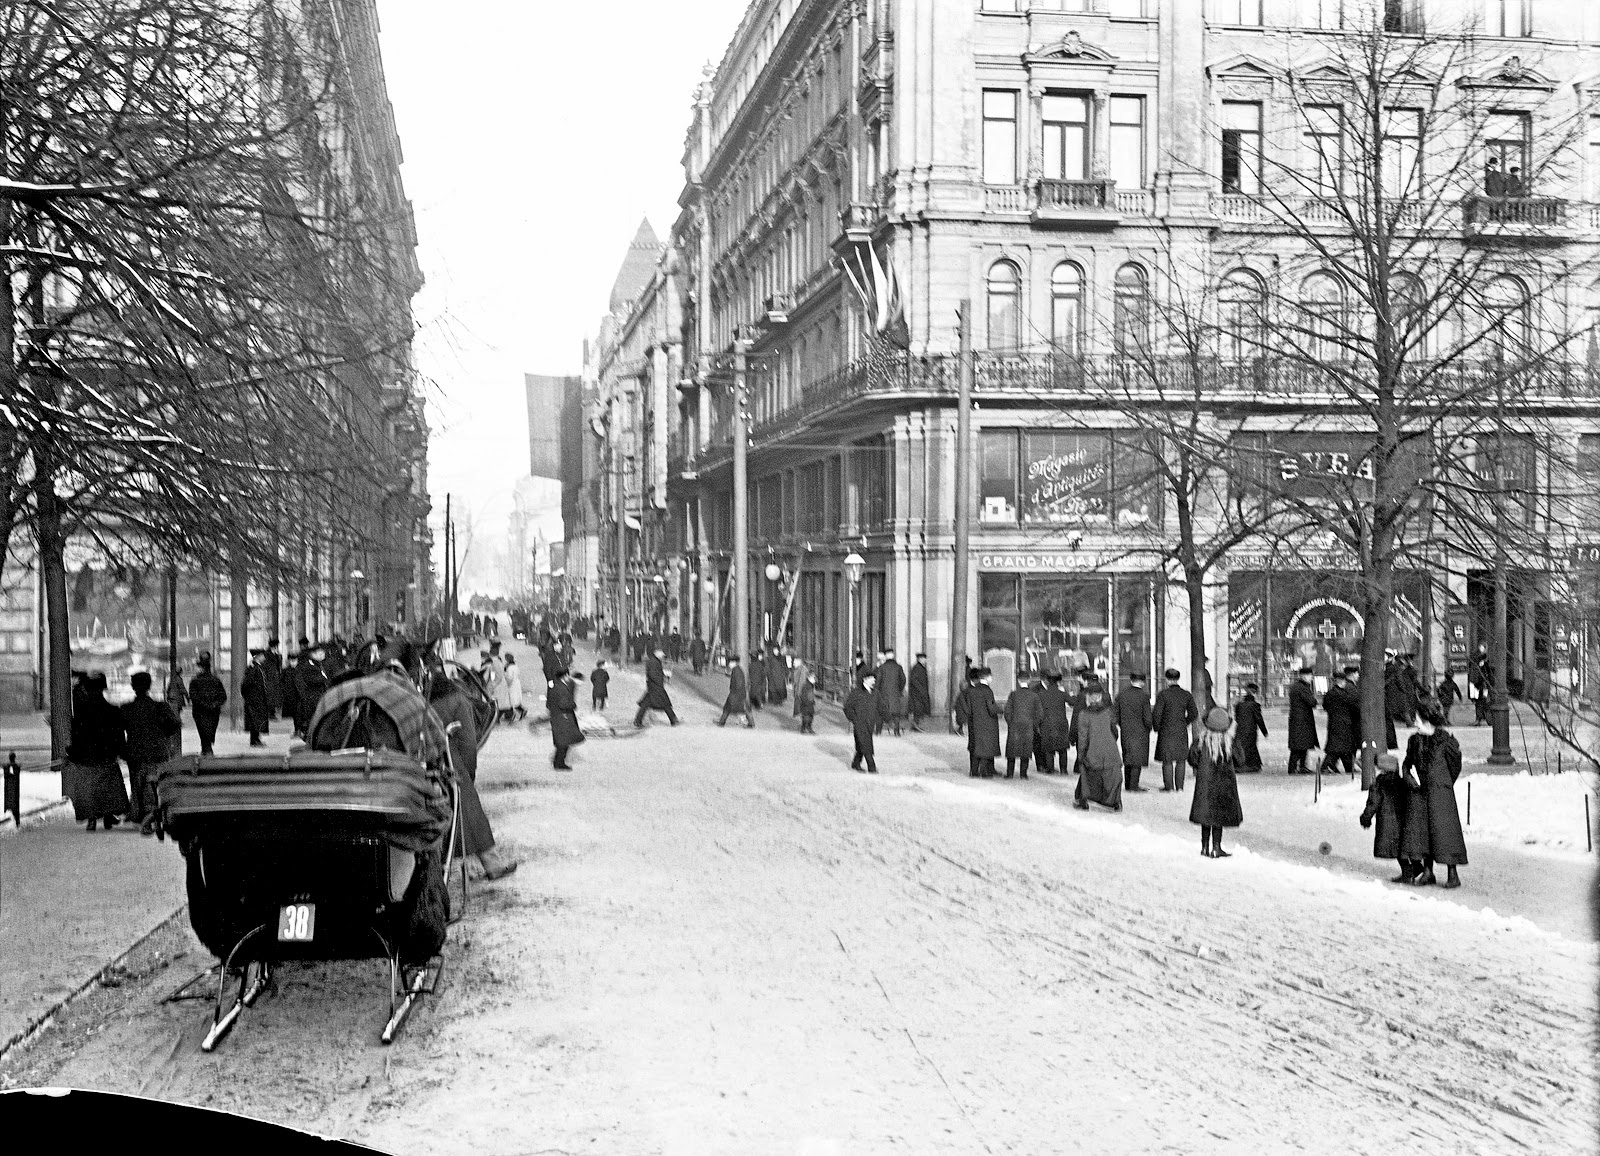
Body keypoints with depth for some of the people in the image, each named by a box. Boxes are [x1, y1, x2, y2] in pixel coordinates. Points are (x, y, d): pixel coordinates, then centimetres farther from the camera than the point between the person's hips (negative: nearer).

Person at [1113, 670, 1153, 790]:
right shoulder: (1144, 695, -13)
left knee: (1128, 758, 16)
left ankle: (1127, 784, 20)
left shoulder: (1121, 693, 0)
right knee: (1138, 758, 2)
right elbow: (1147, 717, -14)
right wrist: (1149, 727, 5)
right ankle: (1134, 785, -2)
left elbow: (1114, 713, 4)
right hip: (1140, 731, -5)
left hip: (1125, 731, 5)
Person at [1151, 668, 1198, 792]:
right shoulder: (1187, 695, 1)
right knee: (1180, 760, 12)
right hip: (1182, 731, 3)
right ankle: (1179, 786, 11)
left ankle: (1169, 786, 5)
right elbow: (1194, 713, 2)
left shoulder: (1163, 694, -11)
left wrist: (1156, 727, 4)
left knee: (1167, 759, 4)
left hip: (1166, 731, -3)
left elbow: (1156, 713, -12)